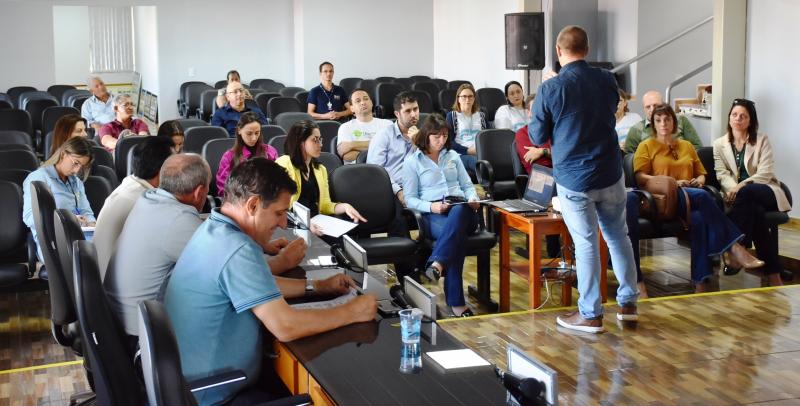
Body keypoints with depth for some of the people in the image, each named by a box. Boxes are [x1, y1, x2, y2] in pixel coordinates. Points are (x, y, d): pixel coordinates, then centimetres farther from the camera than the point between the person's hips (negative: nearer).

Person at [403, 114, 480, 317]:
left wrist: (473, 199, 1)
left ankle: (437, 263, -57)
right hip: (432, 214, -3)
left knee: (458, 212, -40)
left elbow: (467, 185, 25)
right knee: (457, 236, -39)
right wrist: (431, 206, -14)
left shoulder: (452, 156, 24)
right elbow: (410, 199, 5)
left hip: (461, 209, 3)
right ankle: (456, 302, -43)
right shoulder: (412, 161, 11)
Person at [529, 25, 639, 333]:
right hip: (610, 174, 4)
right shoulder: (608, 81, 0)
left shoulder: (550, 89, -14)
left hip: (573, 179, -3)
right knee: (618, 236, 16)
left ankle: (591, 315, 11)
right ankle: (628, 303, 25)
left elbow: (537, 137, -3)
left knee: (586, 244, 4)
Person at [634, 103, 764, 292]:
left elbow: (701, 173, 30)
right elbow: (640, 177, 0)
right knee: (702, 196, -36)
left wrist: (699, 181, 4)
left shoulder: (687, 146, 28)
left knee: (698, 218, -36)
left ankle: (701, 282, -44)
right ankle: (734, 248, -40)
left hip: (692, 197, 4)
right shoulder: (646, 146, 14)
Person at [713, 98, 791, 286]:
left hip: (764, 192, -1)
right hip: (740, 196, 1)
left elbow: (765, 172, -3)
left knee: (746, 193, -39)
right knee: (755, 212, -37)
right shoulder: (719, 144, 14)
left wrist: (741, 186, -20)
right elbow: (722, 174, 1)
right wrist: (734, 189, -22)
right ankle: (773, 275, -38)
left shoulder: (761, 140, 9)